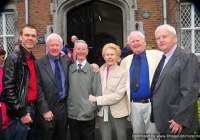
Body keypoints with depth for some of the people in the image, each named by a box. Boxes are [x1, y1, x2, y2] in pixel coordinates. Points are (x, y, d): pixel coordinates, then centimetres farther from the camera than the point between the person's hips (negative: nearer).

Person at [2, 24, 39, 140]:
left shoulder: (34, 60, 13)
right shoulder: (13, 58, -10)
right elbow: (8, 89, -17)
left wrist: (35, 108, 10)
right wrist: (21, 112, -17)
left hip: (33, 109, 7)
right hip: (19, 113, -7)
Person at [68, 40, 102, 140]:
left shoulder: (93, 69, -5)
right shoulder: (69, 69, 3)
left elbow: (97, 90, -5)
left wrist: (94, 108, -7)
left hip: (88, 114, -2)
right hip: (72, 113, 3)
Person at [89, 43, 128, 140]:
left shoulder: (123, 72, -7)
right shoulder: (100, 70, 6)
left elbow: (118, 95, -14)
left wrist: (96, 99, -15)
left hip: (118, 111, -3)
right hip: (103, 111, 3)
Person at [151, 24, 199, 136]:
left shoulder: (187, 57, -11)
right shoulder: (162, 60, 14)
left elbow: (190, 91, -18)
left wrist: (180, 120, -20)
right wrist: (156, 117, 9)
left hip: (177, 122, -7)